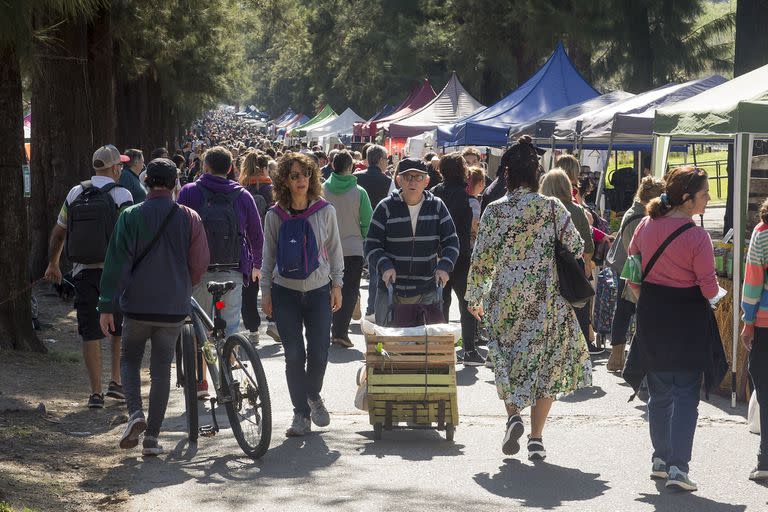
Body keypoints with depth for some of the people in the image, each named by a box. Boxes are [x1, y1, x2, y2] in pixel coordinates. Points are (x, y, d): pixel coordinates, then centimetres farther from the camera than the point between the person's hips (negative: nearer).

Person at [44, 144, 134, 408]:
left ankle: (96, 393, 4)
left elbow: (58, 233, 13)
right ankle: (116, 381, 11)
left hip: (83, 273, 3)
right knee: (120, 328, 15)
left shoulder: (76, 193, 6)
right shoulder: (121, 195, -7)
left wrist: (53, 264, 26)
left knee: (90, 333, 4)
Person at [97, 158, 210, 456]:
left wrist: (106, 306, -4)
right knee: (161, 369, 10)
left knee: (129, 359, 17)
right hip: (174, 309, 1)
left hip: (138, 306, -1)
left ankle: (135, 413, -7)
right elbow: (200, 265, 1)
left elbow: (117, 262, -8)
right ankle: (152, 437, 8)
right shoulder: (189, 218, -2)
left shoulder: (131, 217, -6)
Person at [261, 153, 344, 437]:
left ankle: (314, 396, 28)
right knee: (294, 355, -2)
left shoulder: (325, 211, -1)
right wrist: (265, 291, 3)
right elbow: (268, 255, 6)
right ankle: (301, 413, 8)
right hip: (285, 292, 0)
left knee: (319, 352, -2)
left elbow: (335, 250, 5)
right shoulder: (275, 215, 0)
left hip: (319, 291, 0)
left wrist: (337, 285, 2)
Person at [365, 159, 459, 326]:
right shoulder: (386, 207, -2)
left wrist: (444, 267, -15)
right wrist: (385, 266, -22)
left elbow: (451, 242, 3)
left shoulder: (437, 207, 3)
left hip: (426, 293, 1)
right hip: (390, 290, -1)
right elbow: (372, 245, -3)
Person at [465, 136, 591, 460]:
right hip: (548, 300, 0)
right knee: (547, 365, 9)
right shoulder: (553, 207, -6)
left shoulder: (495, 210, -6)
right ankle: (536, 438, 7)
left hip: (505, 299, 0)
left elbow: (480, 258, -2)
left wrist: (474, 297, 10)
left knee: (508, 361, 16)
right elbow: (576, 248, -2)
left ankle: (513, 414, -7)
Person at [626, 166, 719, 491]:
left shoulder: (646, 226, -2)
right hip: (688, 318, -5)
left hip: (652, 317, 5)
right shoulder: (697, 237, -18)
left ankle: (660, 459, 25)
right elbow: (709, 288, -15)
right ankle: (678, 466, -6)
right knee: (686, 395, 1)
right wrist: (714, 293, 8)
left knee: (659, 392, 18)